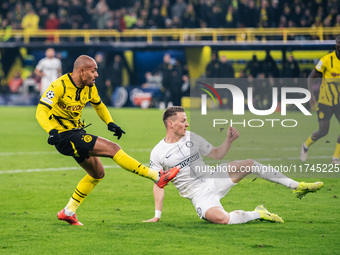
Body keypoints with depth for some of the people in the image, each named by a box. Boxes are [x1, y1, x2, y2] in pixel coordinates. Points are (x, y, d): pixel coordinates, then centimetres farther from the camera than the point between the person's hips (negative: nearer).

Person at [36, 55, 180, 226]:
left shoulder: (89, 87, 3)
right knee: (113, 149, -16)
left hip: (77, 133, 10)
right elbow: (41, 112, -25)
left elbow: (99, 105, 22)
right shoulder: (59, 86, -20)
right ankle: (158, 177, -14)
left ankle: (68, 212, 22)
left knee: (97, 174, 15)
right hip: (64, 136, -10)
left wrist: (110, 123, 6)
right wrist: (52, 131, -42)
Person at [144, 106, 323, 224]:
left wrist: (228, 141, -5)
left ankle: (297, 186, -5)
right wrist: (157, 215, -8)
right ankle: (257, 214, -10)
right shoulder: (157, 154, -8)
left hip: (213, 180, 5)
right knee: (220, 218, -35)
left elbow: (217, 154, 14)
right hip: (198, 194, -5)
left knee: (249, 164, -13)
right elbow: (158, 185, -3)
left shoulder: (191, 137, 5)